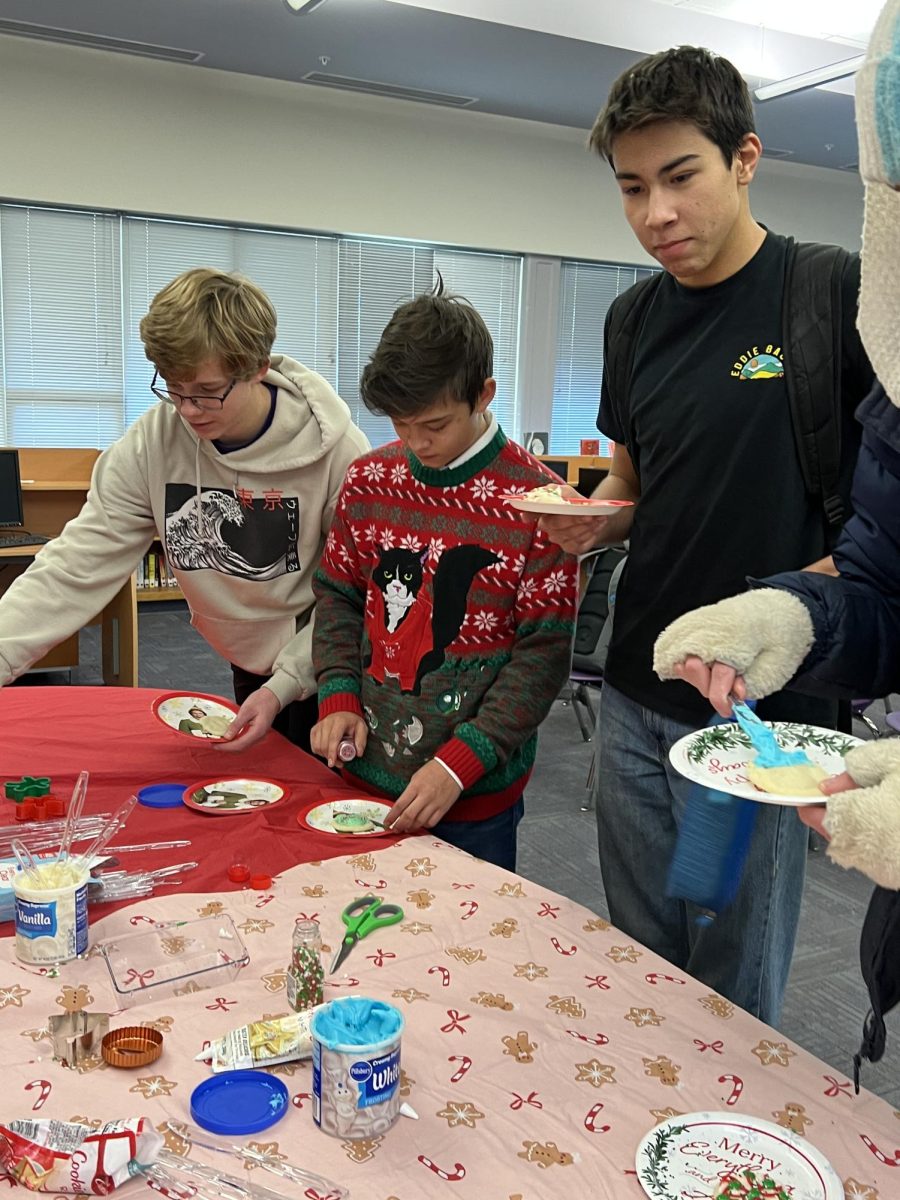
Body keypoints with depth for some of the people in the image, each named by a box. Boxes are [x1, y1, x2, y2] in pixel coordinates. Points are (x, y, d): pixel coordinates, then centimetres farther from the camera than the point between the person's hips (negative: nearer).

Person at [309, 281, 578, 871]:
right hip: (367, 771, 4)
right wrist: (338, 697, -4)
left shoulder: (534, 499, -14)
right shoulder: (369, 479, 1)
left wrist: (459, 763, -18)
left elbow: (545, 652, -13)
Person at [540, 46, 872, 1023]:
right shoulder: (634, 318, 7)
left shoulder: (837, 295, -11)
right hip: (636, 697, 5)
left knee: (735, 995, 11)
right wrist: (592, 521, -4)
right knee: (643, 964, 20)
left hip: (759, 714, -5)